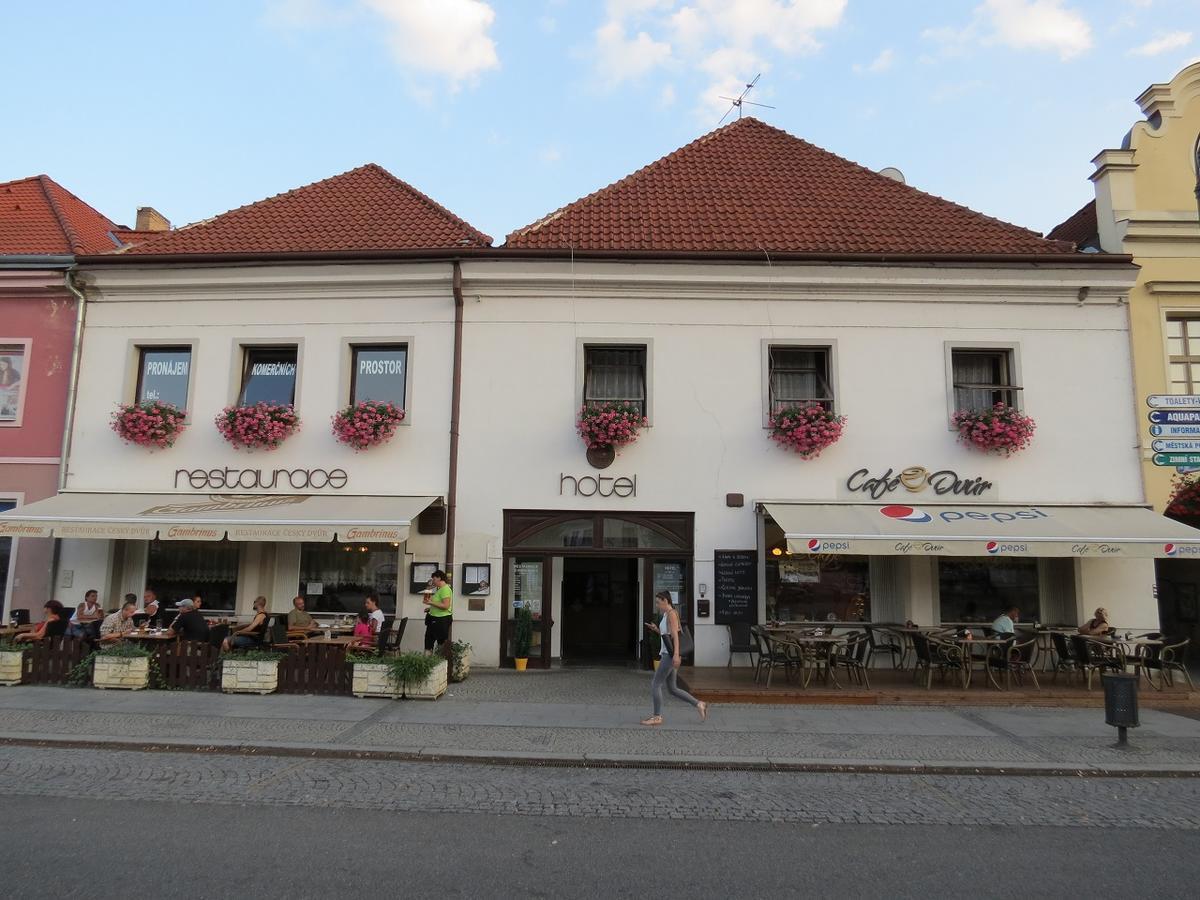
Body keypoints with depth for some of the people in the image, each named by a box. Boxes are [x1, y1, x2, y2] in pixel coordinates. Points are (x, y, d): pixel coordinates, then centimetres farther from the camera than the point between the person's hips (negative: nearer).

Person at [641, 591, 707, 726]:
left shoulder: (671, 614, -9)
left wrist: (676, 654, -27)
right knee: (672, 689, 11)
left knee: (655, 685, -5)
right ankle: (699, 704, 14)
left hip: (670, 655, -10)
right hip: (667, 654, 10)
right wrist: (656, 630, 11)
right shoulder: (666, 615, 19)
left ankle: (657, 717, 1)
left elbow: (675, 635, -19)